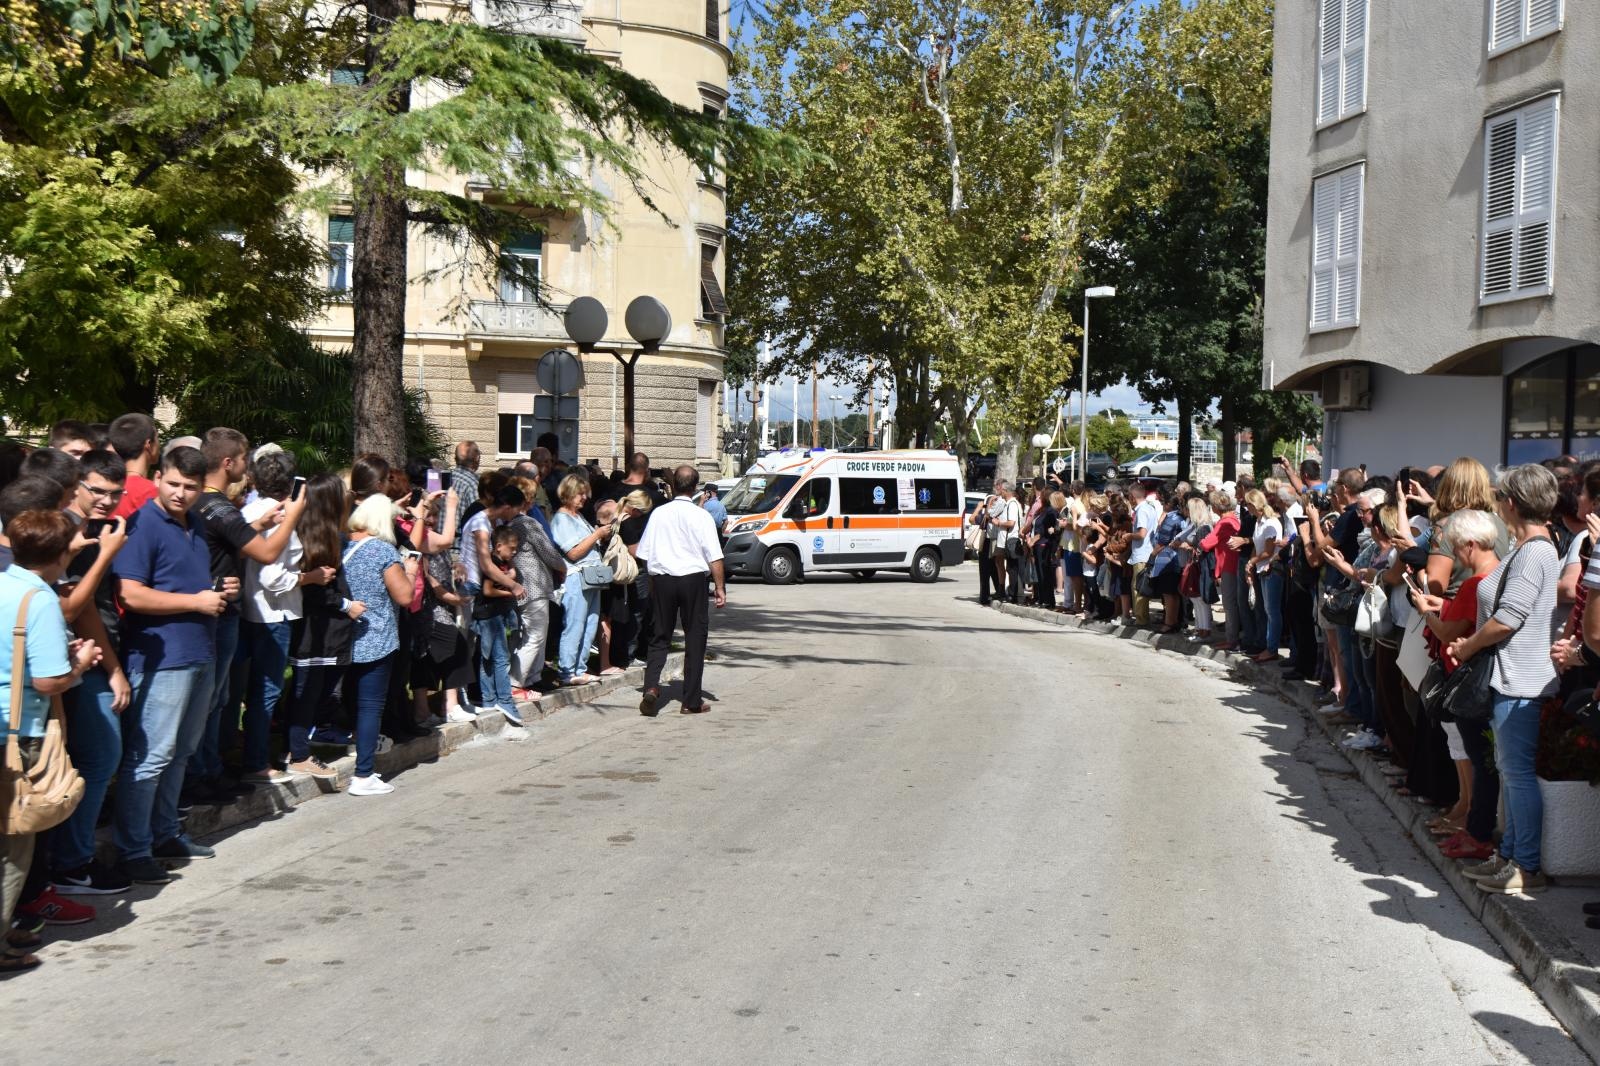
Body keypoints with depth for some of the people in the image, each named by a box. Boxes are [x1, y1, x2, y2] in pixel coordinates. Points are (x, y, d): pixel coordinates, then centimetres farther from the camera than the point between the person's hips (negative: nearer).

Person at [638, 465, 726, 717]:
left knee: (661, 636, 12)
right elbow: (714, 557, -9)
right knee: (695, 638, 6)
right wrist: (720, 587, -1)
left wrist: (653, 583, 17)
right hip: (693, 578, -3)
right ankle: (691, 701, 9)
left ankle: (651, 686, -10)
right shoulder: (701, 516, -7)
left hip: (662, 579, 3)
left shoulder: (659, 513, 2)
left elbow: (646, 553, 6)